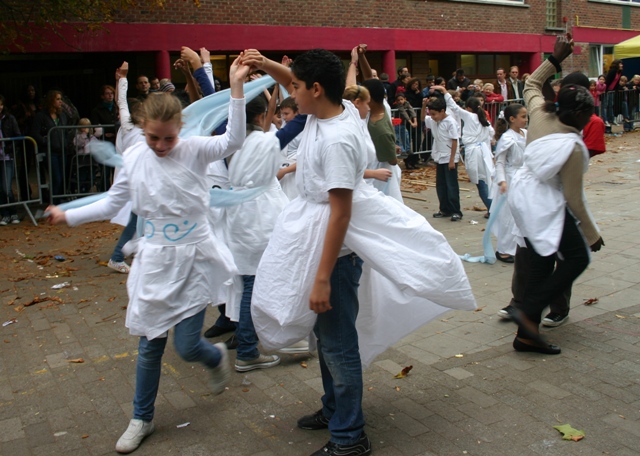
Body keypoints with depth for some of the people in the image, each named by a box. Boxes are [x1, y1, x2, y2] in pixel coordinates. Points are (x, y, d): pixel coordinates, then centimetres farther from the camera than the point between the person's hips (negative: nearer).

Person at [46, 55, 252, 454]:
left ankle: (217, 357, 37)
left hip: (194, 259, -3)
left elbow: (233, 142, -29)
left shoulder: (194, 150, -10)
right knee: (149, 345, 12)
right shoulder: (135, 158, 0)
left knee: (188, 346, -1)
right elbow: (113, 204, 11)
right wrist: (68, 216, 11)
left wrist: (237, 88, -37)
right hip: (155, 260, 4)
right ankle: (142, 418, 32)